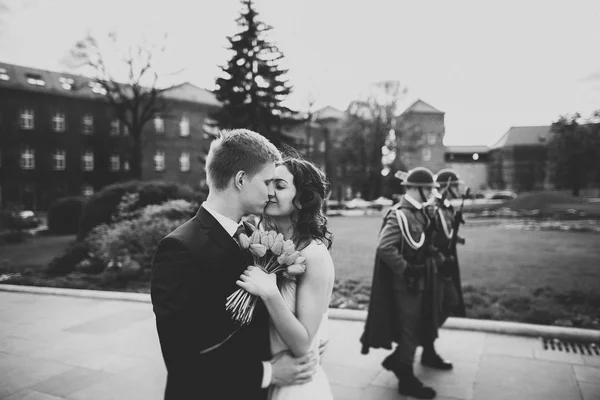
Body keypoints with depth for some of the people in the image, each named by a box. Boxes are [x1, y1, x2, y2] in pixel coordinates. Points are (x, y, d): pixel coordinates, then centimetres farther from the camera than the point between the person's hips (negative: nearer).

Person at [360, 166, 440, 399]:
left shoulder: (419, 212, 7)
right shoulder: (399, 214, -21)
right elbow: (385, 247, -29)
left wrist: (425, 263, 9)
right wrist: (405, 269, -22)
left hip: (417, 280, 9)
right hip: (405, 282, -9)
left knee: (417, 326, 19)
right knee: (410, 329, 3)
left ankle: (395, 360, 37)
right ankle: (407, 380, 19)